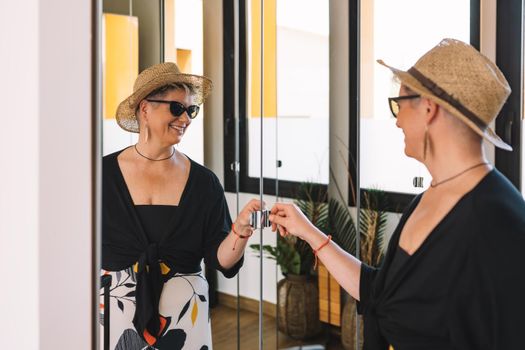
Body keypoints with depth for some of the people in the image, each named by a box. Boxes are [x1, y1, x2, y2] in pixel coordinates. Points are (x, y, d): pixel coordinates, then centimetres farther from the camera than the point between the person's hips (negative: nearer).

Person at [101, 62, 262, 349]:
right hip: (116, 313, -1)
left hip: (185, 315, 1)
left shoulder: (204, 182, -2)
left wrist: (240, 230, -21)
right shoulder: (104, 173, -6)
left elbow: (221, 260, -5)